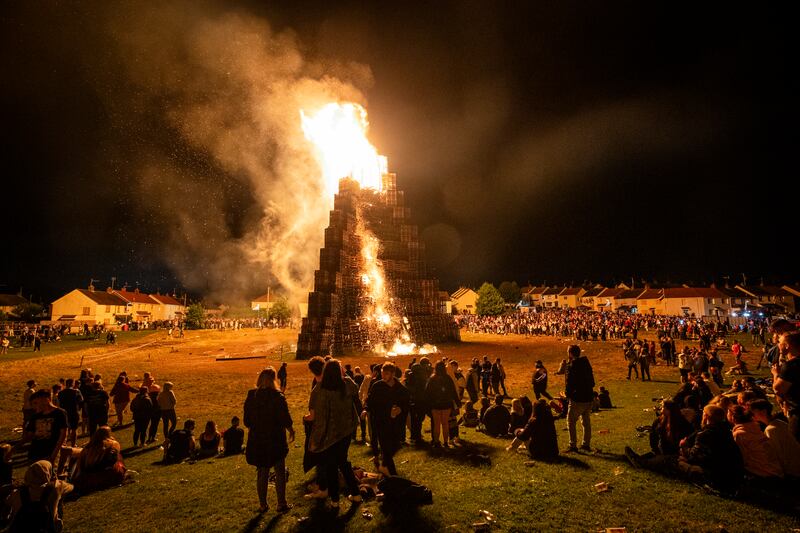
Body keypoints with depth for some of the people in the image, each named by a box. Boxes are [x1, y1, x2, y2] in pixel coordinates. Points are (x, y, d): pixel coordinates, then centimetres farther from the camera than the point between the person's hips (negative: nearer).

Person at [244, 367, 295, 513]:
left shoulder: (251, 396, -4)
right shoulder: (277, 396, -17)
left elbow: (247, 421, 3)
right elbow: (286, 419, -14)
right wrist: (291, 431, 5)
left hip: (257, 441, 4)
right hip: (276, 440, -4)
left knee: (262, 473, 16)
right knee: (280, 473, 11)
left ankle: (263, 505, 23)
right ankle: (282, 504, 16)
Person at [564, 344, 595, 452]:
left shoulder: (572, 366, -16)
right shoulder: (586, 364, 9)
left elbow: (569, 383, -18)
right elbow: (592, 382, 15)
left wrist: (568, 394, -3)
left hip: (577, 399, -8)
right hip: (588, 398, 8)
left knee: (571, 422, 1)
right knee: (586, 421, 17)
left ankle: (573, 445, 0)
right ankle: (586, 444, 25)